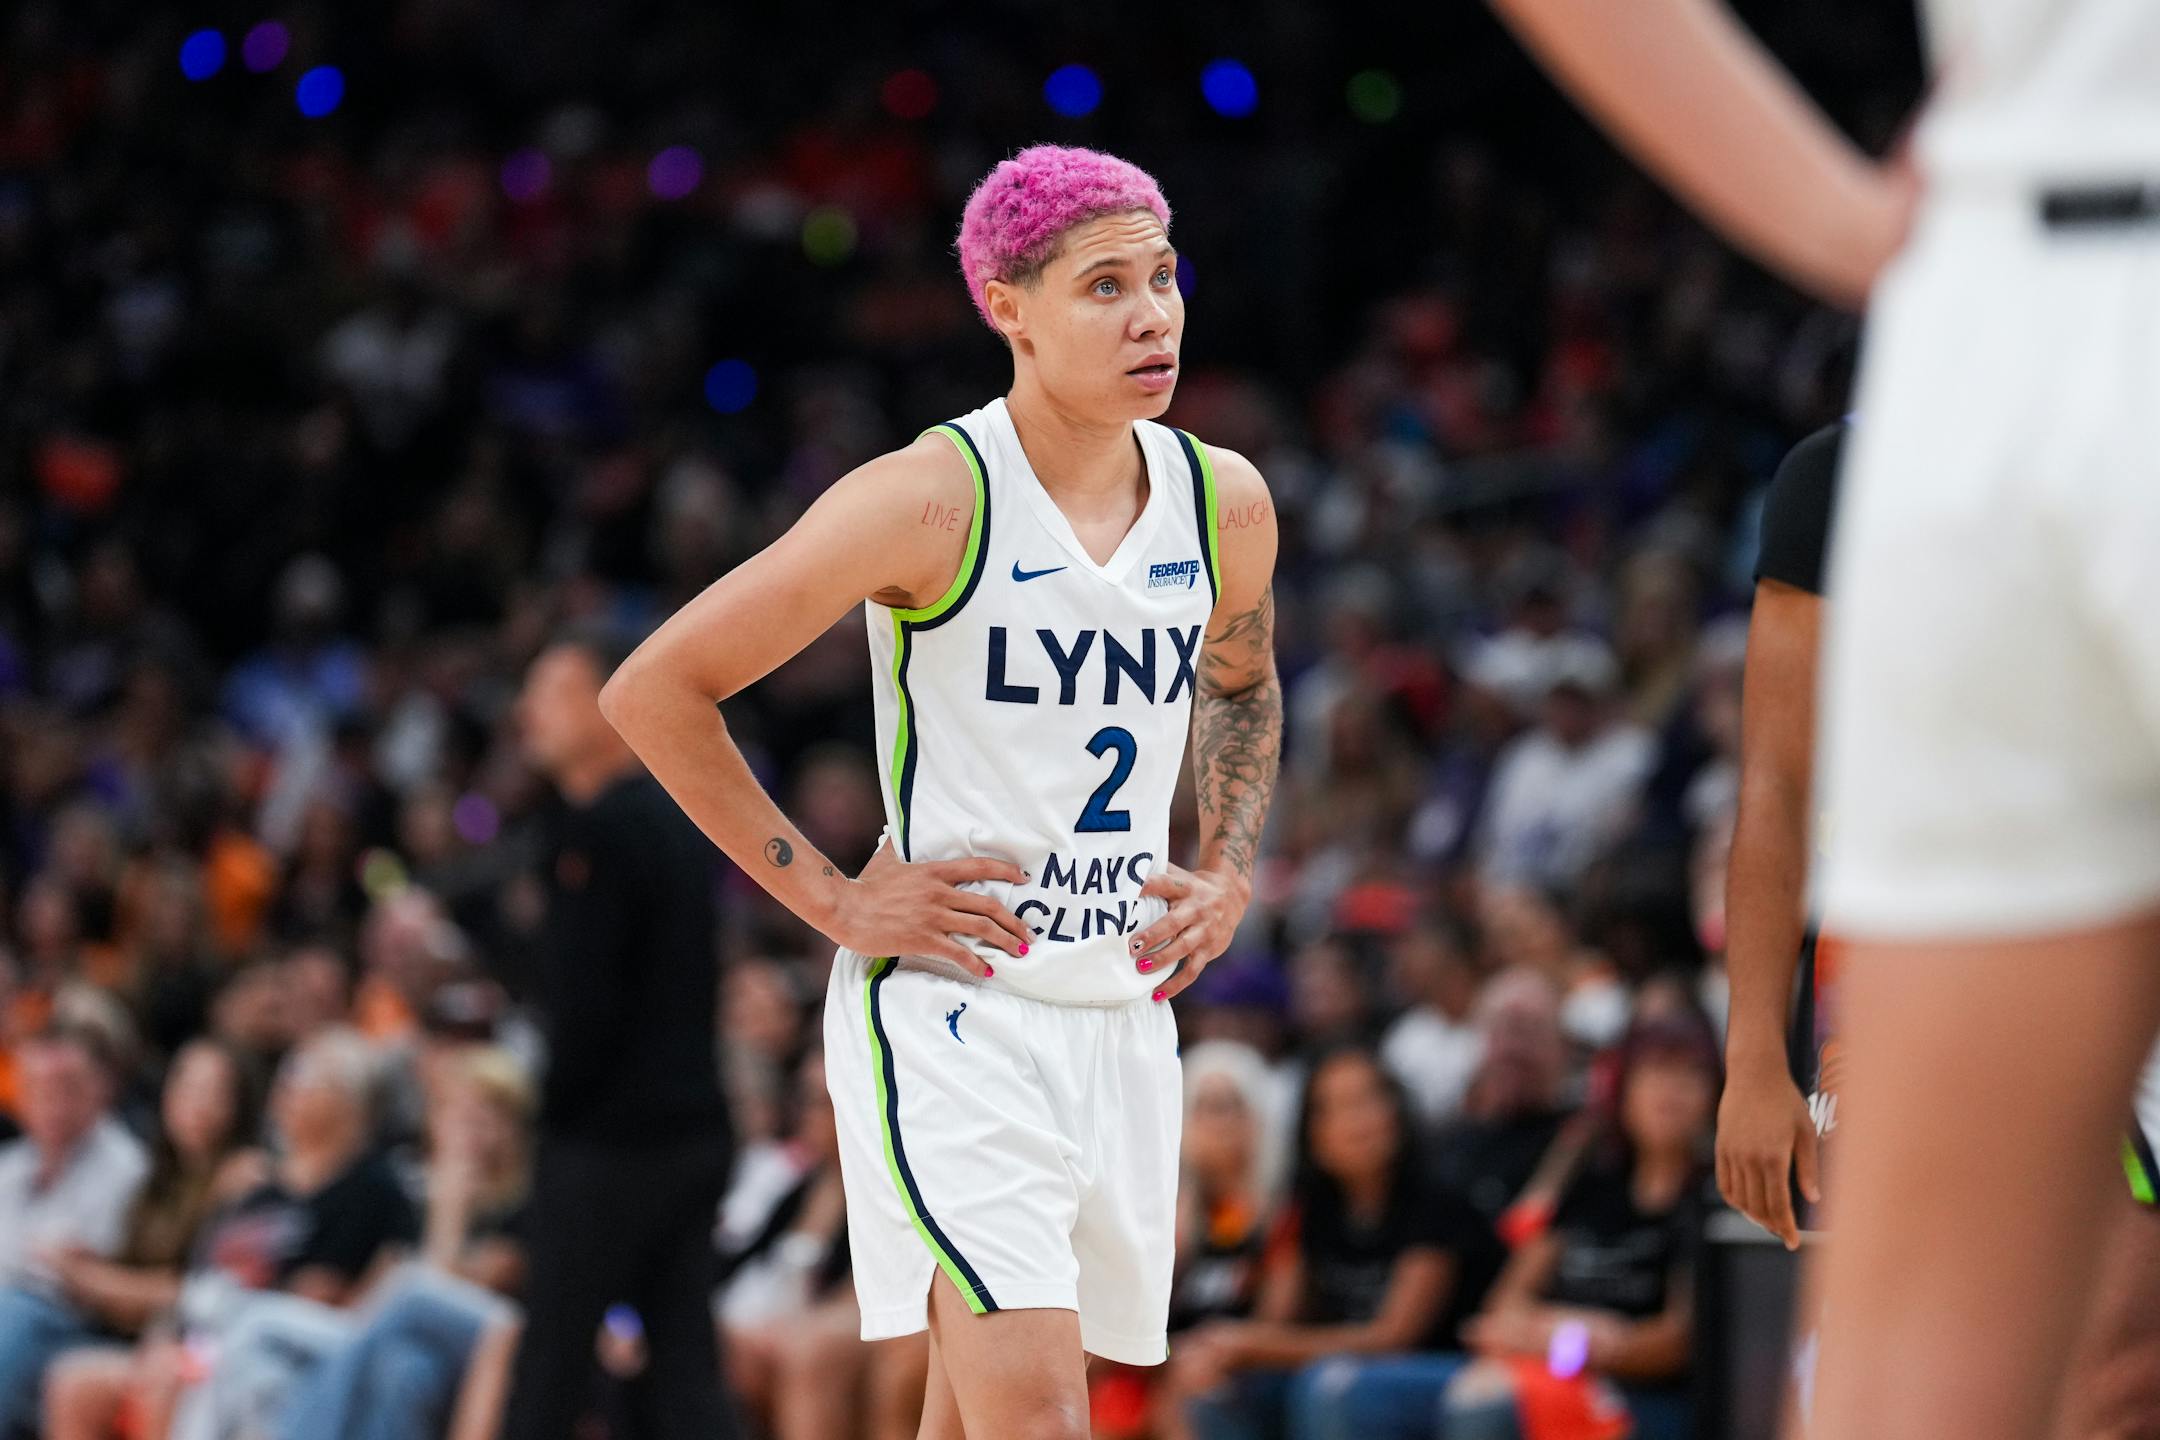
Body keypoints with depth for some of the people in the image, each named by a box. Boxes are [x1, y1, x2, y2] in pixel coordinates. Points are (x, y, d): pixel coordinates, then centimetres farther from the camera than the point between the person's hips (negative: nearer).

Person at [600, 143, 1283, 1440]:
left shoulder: (1225, 501, 5)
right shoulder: (933, 500, -13)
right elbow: (655, 691, -9)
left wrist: (1229, 871, 12)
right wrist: (827, 897, -10)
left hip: (1126, 1018, 6)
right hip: (948, 1005, -6)